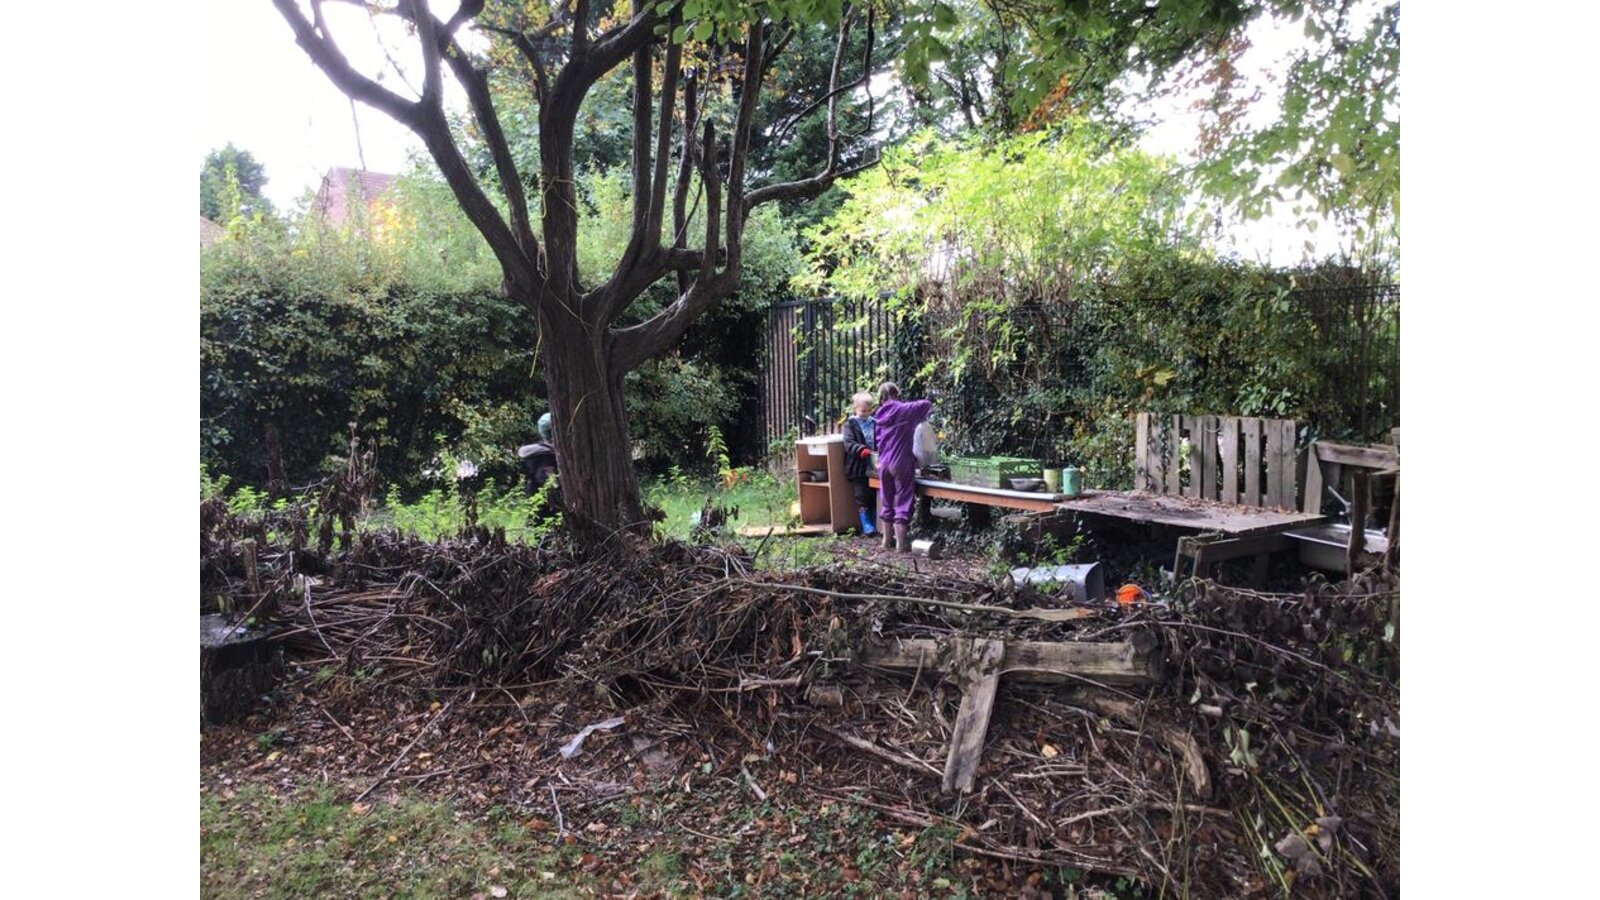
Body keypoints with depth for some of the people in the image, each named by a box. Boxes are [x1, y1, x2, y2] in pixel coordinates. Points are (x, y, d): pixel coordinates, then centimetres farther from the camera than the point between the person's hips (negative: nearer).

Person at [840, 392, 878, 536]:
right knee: (862, 496, 0)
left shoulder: (874, 423, 7)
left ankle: (874, 522, 20)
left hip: (873, 467, 4)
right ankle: (865, 525, 7)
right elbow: (848, 443, -17)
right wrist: (862, 450, -33)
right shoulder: (850, 424, -5)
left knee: (874, 497, 9)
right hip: (858, 468, -4)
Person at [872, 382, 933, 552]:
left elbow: (879, 442, 13)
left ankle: (887, 541, 21)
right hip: (901, 464, -5)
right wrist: (921, 417, 14)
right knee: (902, 504, 0)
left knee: (887, 504, 14)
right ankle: (901, 544, 0)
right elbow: (927, 404, -4)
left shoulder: (881, 415, 8)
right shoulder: (904, 410, -7)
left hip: (883, 464, 5)